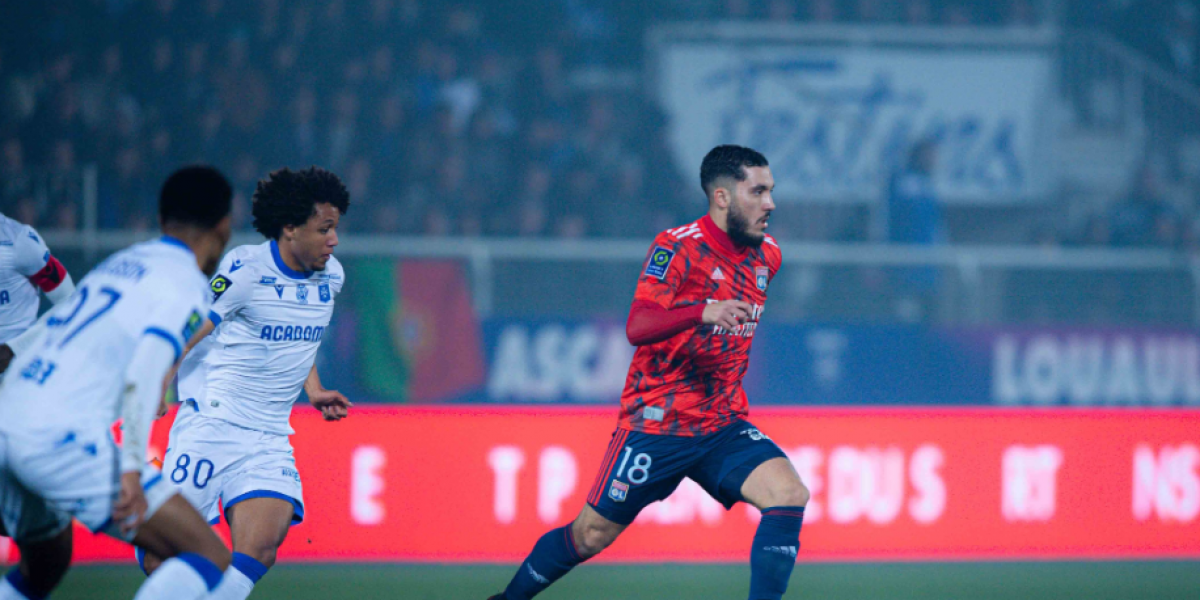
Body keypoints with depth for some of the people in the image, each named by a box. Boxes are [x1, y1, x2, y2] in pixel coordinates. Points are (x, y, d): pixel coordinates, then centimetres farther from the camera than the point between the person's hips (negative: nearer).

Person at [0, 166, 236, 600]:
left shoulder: (117, 264, 23)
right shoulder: (188, 286, 0)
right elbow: (145, 372, -16)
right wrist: (132, 470, -22)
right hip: (66, 437, -8)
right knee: (210, 559, -6)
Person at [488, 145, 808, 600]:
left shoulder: (767, 255, 5)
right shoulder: (677, 247, -15)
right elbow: (637, 327, -30)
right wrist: (702, 314, -46)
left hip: (722, 426, 5)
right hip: (656, 422, -5)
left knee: (789, 494, -20)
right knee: (591, 536, 4)